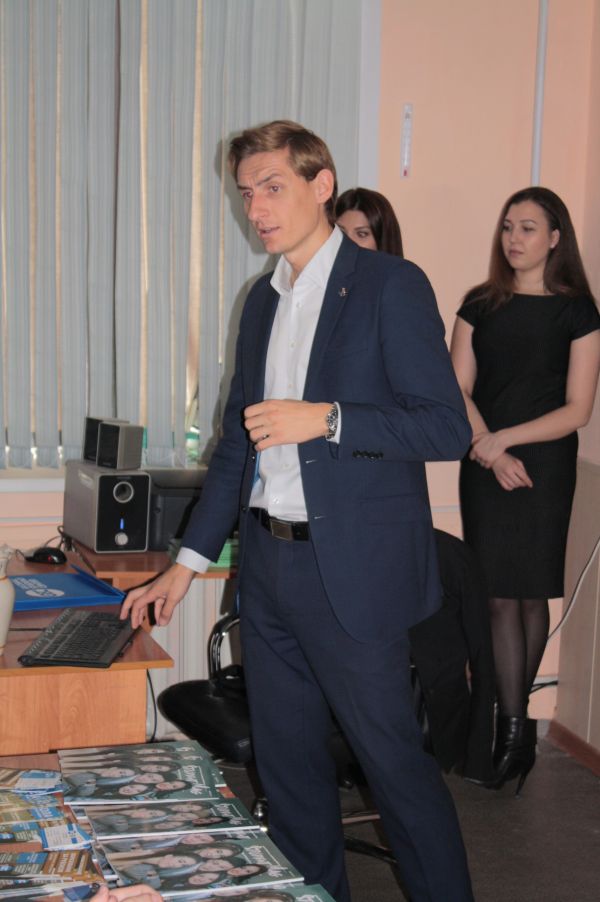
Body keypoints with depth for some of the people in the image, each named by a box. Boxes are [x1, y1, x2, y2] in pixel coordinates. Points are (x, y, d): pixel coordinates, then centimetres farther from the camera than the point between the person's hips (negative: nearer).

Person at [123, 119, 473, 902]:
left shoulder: (389, 286, -8)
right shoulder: (264, 299, 13)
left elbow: (448, 428, -12)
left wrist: (326, 418, -22)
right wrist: (189, 562, 13)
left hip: (349, 569, -7)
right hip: (268, 564, 7)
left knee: (393, 761, 2)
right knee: (287, 763, 15)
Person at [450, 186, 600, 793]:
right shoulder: (479, 305, 9)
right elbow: (457, 391, 3)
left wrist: (501, 439, -13)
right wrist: (490, 451, -11)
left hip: (545, 467, -2)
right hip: (484, 468, 2)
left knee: (531, 595, 2)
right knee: (499, 595, -2)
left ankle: (512, 716, 15)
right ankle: (515, 726, 5)